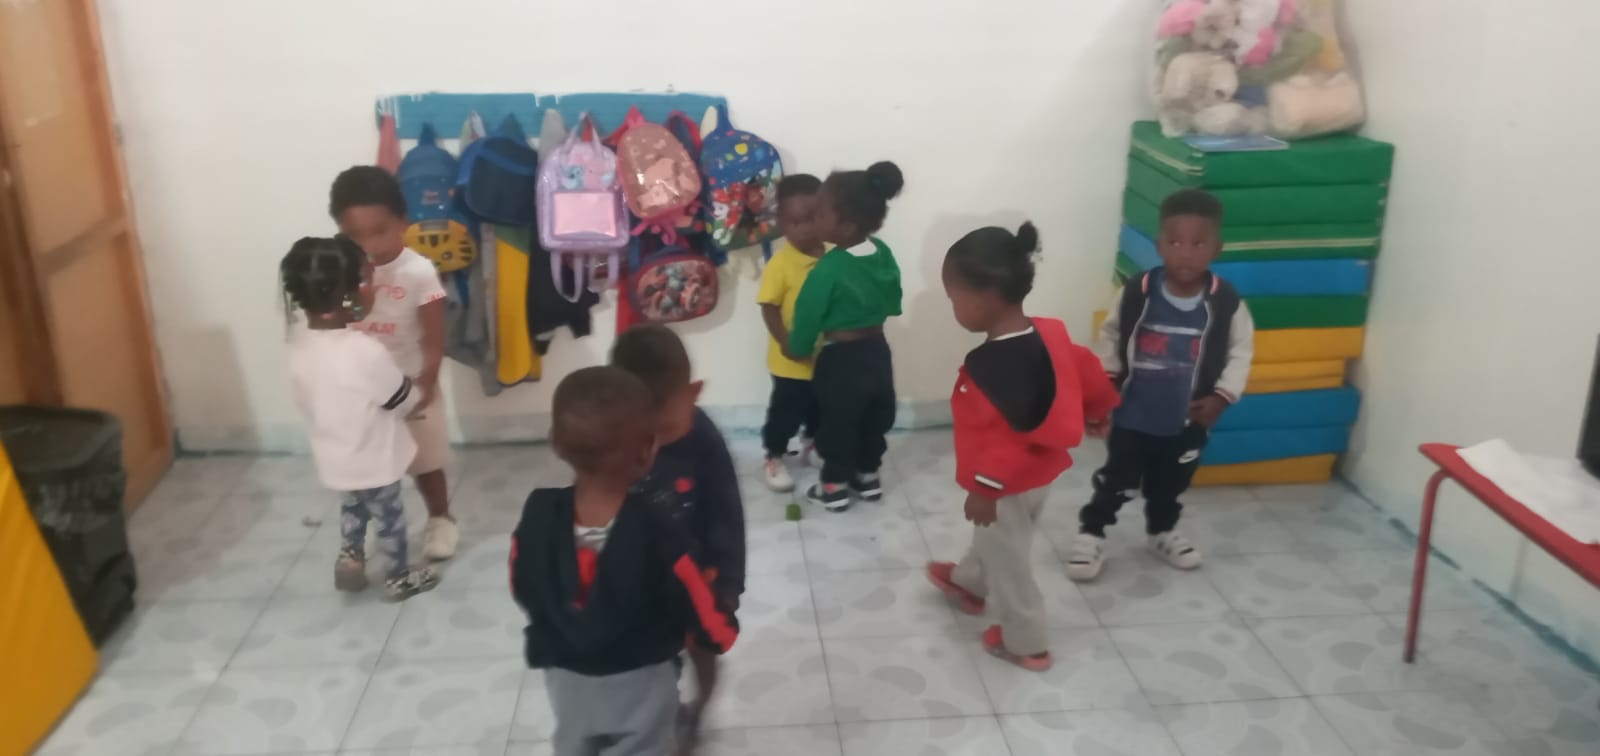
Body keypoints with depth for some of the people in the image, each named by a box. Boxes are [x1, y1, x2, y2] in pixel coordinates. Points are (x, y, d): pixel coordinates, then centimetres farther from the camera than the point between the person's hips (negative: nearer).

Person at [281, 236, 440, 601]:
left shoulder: (298, 345, -11)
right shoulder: (365, 352, -33)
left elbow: (308, 403, 3)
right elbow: (407, 401, -20)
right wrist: (418, 390, 3)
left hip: (333, 458, 6)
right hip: (372, 461, -5)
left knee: (353, 506, 31)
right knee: (390, 516, 18)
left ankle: (350, 557, 45)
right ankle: (399, 577, 36)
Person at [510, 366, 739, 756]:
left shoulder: (537, 517, -22)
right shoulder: (658, 534, -33)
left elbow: (522, 591, -3)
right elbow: (712, 627, -21)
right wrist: (726, 630, 2)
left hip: (566, 677, 3)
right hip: (640, 682, -3)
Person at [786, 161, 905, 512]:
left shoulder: (830, 268, -26)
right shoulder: (884, 253, -5)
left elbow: (808, 313, -16)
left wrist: (797, 348, 1)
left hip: (841, 360, -6)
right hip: (878, 352, 6)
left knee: (837, 423, 13)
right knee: (874, 420, 22)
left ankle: (835, 487, 27)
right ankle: (868, 476, 38)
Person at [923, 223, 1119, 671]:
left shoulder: (994, 364, -34)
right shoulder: (1046, 335, -8)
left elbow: (1010, 436, -35)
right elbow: (1086, 370, 6)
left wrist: (984, 487, -25)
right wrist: (1098, 410, 24)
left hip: (1008, 484, -9)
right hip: (1038, 472, 9)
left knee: (1008, 560, 13)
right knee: (995, 541, 32)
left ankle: (1025, 643, 30)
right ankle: (970, 584, 57)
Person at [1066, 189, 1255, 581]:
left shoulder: (1227, 303, -15)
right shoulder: (1136, 293, -17)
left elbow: (1241, 350, -2)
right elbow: (1111, 336, -2)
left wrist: (1222, 396, -8)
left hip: (1188, 422, 2)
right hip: (1133, 416, -2)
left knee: (1170, 485, 23)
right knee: (1117, 480, 10)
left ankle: (1162, 532, 48)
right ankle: (1090, 534, 29)